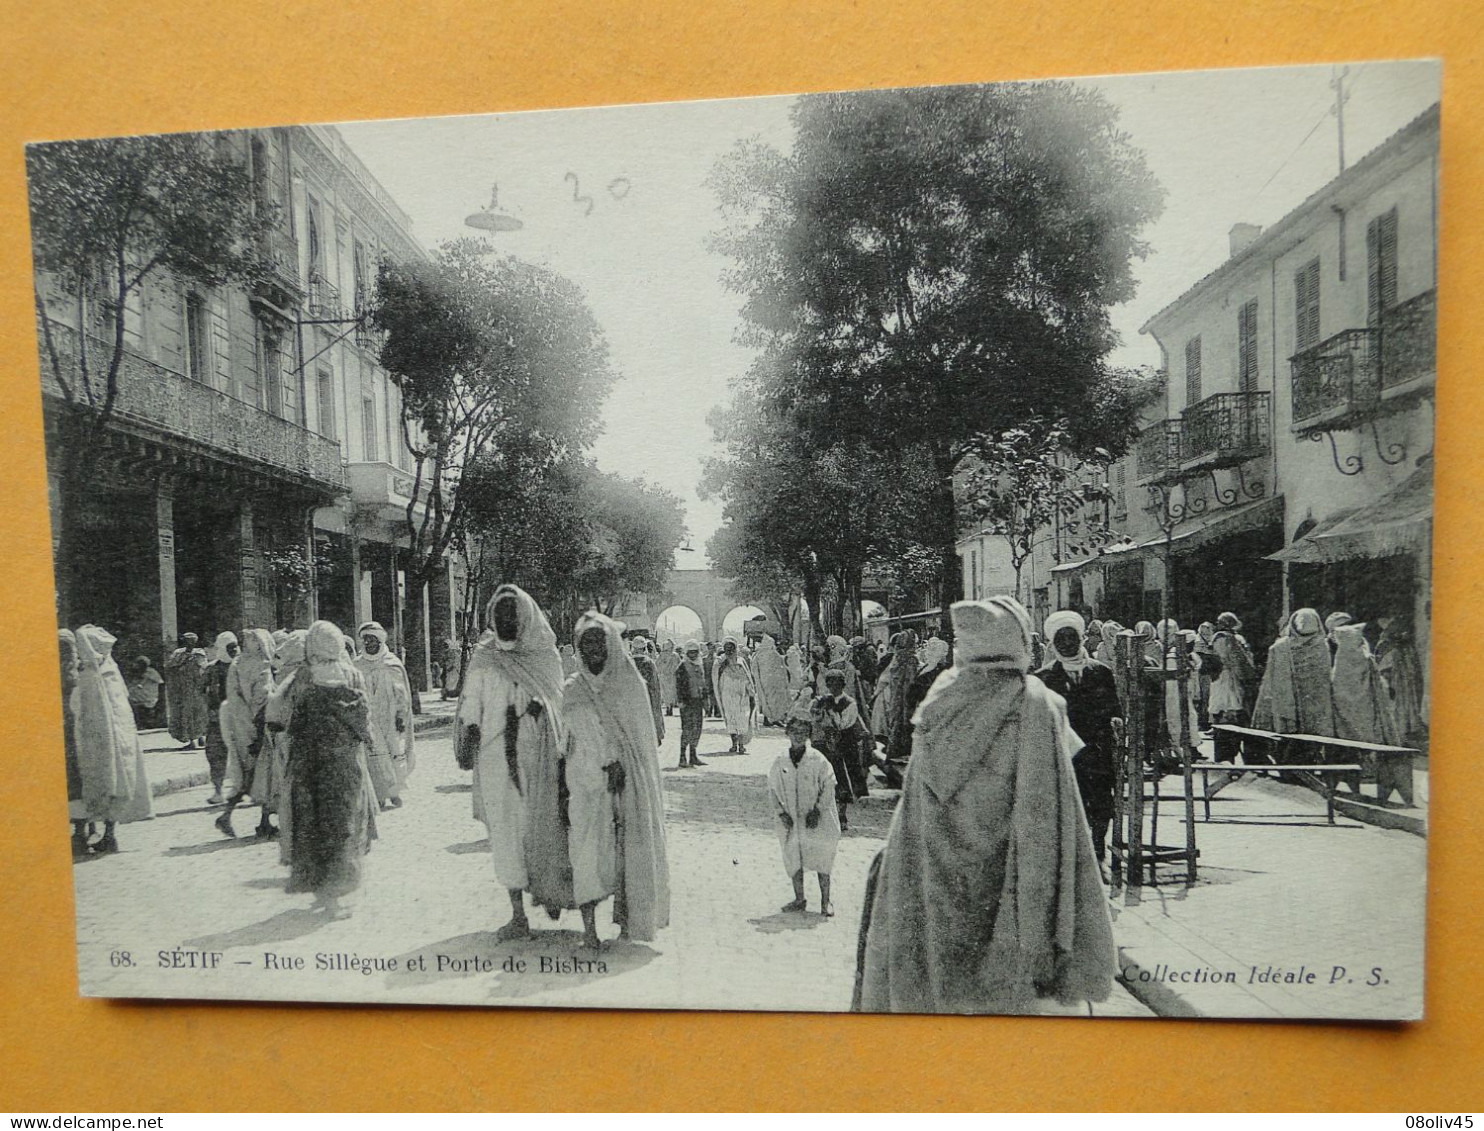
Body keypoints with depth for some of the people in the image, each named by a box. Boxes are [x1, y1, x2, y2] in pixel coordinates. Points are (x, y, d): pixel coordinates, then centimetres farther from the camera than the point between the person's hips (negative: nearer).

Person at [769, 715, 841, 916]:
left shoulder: (818, 759, -6)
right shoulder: (780, 762, 1)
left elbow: (828, 786, -4)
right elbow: (773, 789, 7)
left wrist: (817, 810, -11)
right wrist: (781, 812, -3)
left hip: (816, 819, -2)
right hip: (790, 820, 3)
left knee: (821, 858, -1)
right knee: (793, 858, 9)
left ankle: (825, 901, 11)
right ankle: (799, 899, 23)